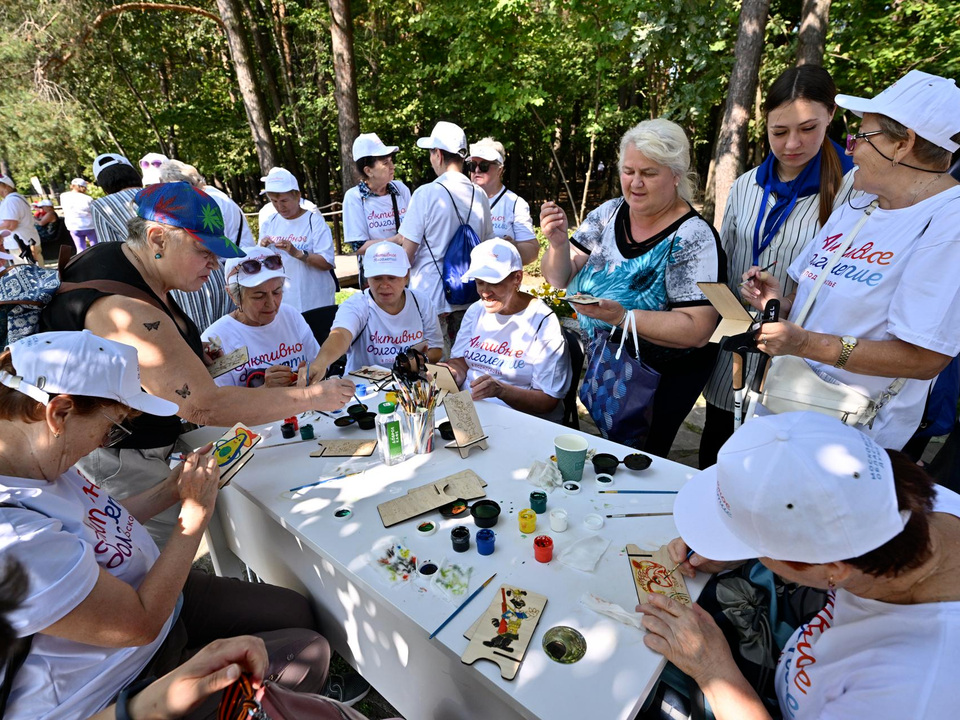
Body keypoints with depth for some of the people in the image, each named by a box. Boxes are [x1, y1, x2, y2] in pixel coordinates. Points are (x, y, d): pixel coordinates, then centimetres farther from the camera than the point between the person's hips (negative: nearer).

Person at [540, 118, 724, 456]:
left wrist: (621, 316, -35)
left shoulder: (692, 238, -18)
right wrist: (558, 243, -21)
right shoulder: (608, 214, -3)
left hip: (662, 382, -4)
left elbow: (697, 330, -24)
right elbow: (560, 280, -1)